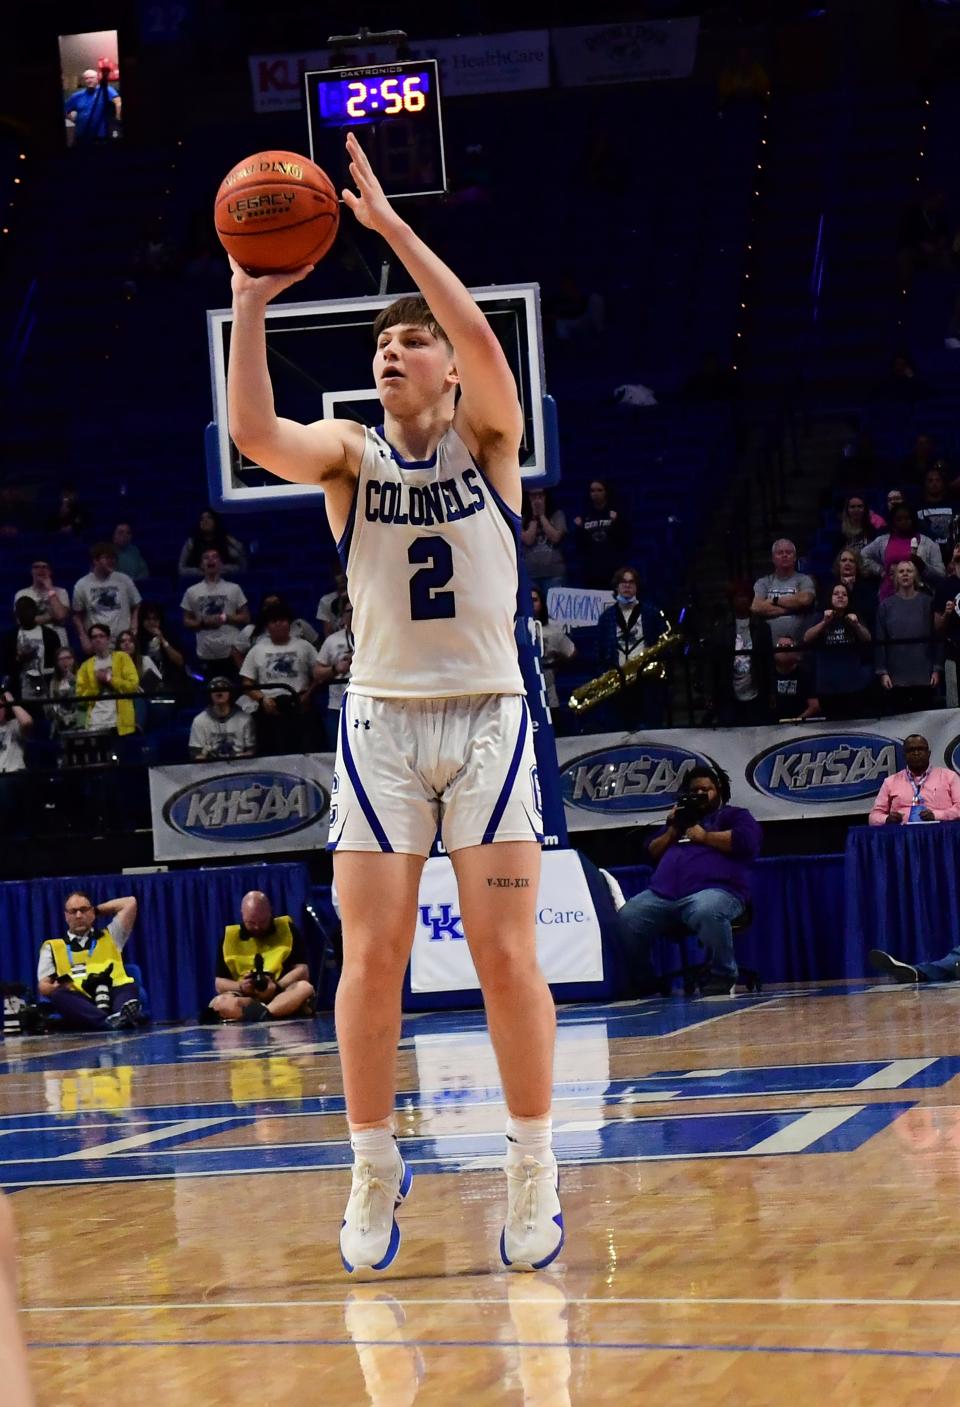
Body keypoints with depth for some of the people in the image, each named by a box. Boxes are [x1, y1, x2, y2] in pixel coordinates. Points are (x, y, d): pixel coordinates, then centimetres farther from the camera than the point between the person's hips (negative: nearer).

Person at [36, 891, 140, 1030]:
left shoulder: (109, 937, 32)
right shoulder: (52, 947, 26)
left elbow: (130, 902, 28)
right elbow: (43, 987, 14)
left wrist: (97, 909, 34)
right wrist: (61, 986, -7)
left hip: (113, 994, 2)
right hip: (78, 1002, -2)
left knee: (128, 988, -31)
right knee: (59, 995, -36)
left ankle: (124, 1014, -66)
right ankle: (110, 1022, -59)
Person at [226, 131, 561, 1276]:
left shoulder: (487, 441, 3)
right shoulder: (349, 453, 6)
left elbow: (485, 342, -18)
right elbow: (252, 433, -14)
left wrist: (390, 225, -20)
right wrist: (249, 302, -21)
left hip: (486, 716, -1)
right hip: (381, 719, 2)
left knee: (504, 953, -5)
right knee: (371, 957, -3)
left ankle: (533, 1170, 6)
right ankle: (374, 1168, 11)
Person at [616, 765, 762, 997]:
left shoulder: (734, 815, 18)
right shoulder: (680, 819, 36)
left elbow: (746, 840, -4)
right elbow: (651, 854, 31)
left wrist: (704, 837, 2)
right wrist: (671, 831, 15)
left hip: (714, 890, -6)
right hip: (661, 895, 6)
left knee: (708, 913, -43)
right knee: (625, 920, -20)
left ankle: (723, 978, -24)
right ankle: (642, 983, -6)